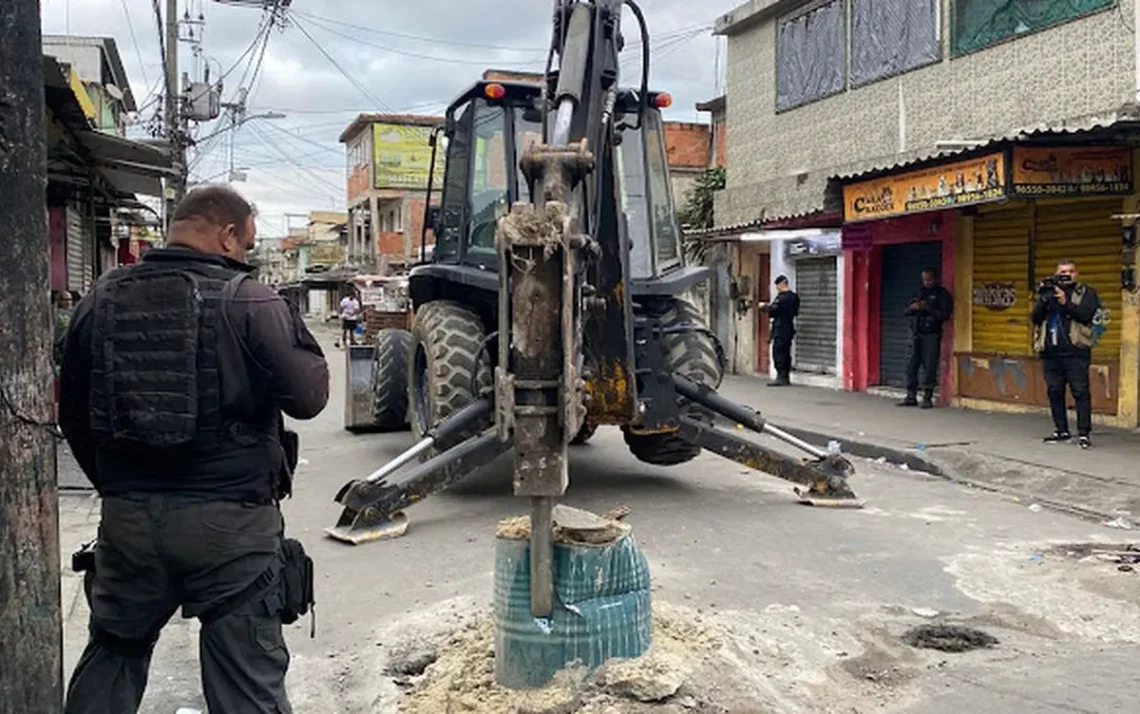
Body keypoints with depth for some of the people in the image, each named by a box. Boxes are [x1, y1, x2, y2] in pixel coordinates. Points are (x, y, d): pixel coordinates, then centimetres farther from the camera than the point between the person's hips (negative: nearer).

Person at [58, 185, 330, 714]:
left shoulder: (101, 300, 5)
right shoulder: (250, 303, -11)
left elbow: (73, 415, 12)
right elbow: (309, 396, -10)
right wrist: (291, 332, 8)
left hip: (128, 515, 5)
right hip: (231, 520, -4)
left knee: (112, 653, 25)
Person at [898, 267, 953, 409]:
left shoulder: (942, 294, 1)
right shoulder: (920, 292, 18)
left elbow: (945, 314, -9)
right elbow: (907, 310, 16)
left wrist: (928, 308, -19)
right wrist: (913, 307, -7)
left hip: (931, 335, -5)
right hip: (916, 334, 5)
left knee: (929, 367, -5)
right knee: (911, 365, 2)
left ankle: (927, 398, 0)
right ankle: (911, 396, 8)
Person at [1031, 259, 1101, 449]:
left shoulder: (1086, 292, 6)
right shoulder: (1048, 292, 17)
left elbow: (1086, 315, -10)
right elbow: (1036, 317, 6)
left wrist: (1065, 302, -20)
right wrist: (1044, 299, -10)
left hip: (1075, 351, -4)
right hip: (1051, 353, 4)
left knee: (1080, 391, -8)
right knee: (1054, 391, 7)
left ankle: (1083, 433, -7)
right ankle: (1061, 430, 17)